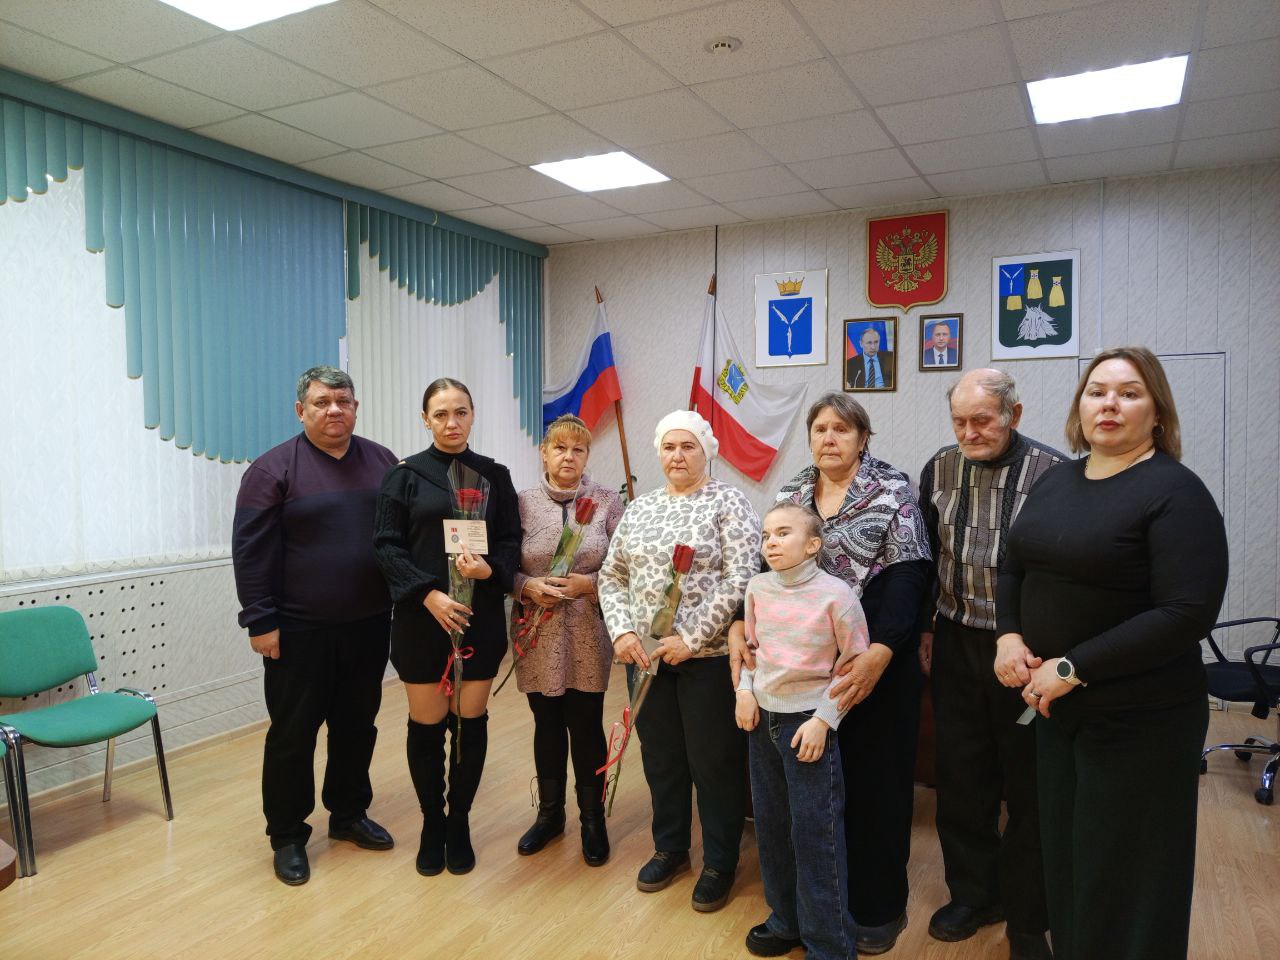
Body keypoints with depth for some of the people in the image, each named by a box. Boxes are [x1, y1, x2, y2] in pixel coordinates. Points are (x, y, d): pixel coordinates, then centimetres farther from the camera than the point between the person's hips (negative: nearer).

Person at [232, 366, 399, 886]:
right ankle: (288, 835, 22)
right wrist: (260, 621, -11)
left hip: (368, 626, 4)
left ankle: (349, 814, 33)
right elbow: (252, 552, -9)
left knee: (357, 725, 16)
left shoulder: (382, 462, 6)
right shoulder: (273, 468, -6)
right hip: (299, 632, -4)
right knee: (293, 734, 6)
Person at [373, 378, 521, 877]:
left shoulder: (495, 475, 5)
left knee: (470, 722, 9)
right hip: (422, 618, -1)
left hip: (481, 617, 1)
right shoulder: (405, 475, 0)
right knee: (426, 724, 7)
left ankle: (459, 822, 27)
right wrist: (428, 594, -17)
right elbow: (387, 546, -5)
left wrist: (489, 569, -17)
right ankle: (432, 822, 27)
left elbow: (512, 541, 4)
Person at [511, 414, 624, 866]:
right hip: (537, 636, 1)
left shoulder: (607, 502, -2)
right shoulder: (522, 503, 1)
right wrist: (528, 587, -15)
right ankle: (549, 813, 33)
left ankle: (592, 818, 26)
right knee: (547, 725, 13)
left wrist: (590, 583, -17)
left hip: (588, 636, -1)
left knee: (586, 726, 6)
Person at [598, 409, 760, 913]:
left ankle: (719, 864, 26)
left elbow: (739, 580, -16)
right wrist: (622, 630, -6)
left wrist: (690, 639, -19)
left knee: (714, 761, 7)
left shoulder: (728, 502, -7)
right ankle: (669, 848, 37)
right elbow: (612, 576, 10)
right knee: (660, 754, 16)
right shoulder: (639, 508, 9)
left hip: (709, 655, -5)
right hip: (646, 655, 5)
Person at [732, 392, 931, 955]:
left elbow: (907, 575, -13)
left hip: (872, 664, -4)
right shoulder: (789, 494, 9)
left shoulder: (893, 491, -5)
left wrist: (879, 653, -25)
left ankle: (878, 907, 26)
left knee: (872, 781, 7)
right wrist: (741, 625, -9)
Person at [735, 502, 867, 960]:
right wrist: (745, 690, -1)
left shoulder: (836, 594, -16)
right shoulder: (757, 588, -1)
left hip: (809, 721, -6)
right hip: (763, 717, 6)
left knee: (816, 833, 1)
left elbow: (854, 663, -10)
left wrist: (824, 719, -15)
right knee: (770, 824, 17)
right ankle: (786, 919, 36)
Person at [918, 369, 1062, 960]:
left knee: (1028, 784, 9)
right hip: (956, 645, 4)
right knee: (961, 775, 13)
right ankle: (974, 894, 34)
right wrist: (926, 628, 11)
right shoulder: (939, 469, 3)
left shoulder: (1053, 472, -11)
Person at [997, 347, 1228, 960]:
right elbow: (1013, 568, 14)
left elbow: (1187, 614, -21)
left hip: (1138, 719, -6)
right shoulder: (1057, 480, 7)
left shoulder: (1175, 492, -13)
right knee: (1063, 856, 18)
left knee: (1125, 875, 9)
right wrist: (1009, 635, -4)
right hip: (1054, 707, 6)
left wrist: (1072, 668, -21)